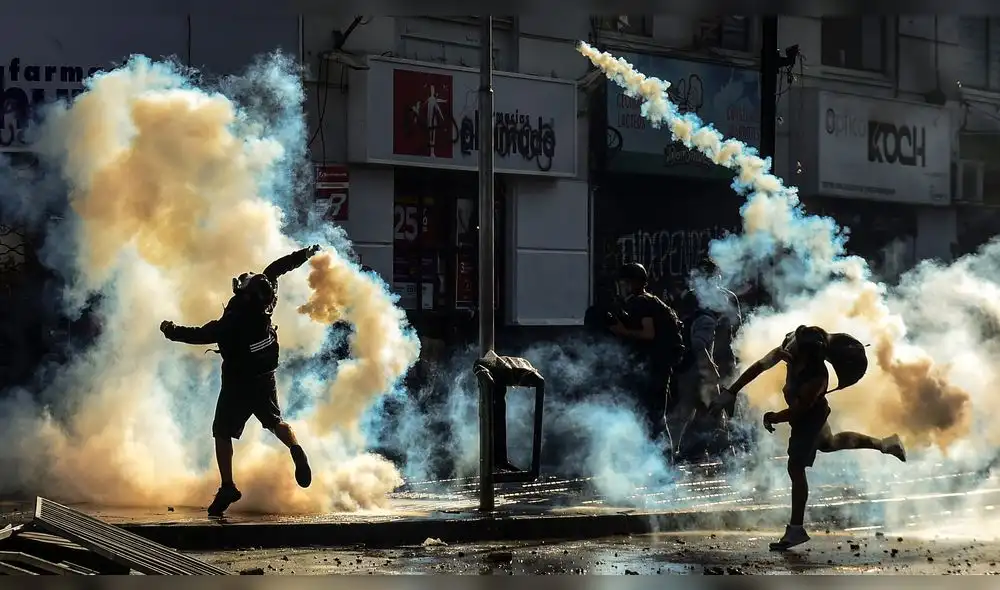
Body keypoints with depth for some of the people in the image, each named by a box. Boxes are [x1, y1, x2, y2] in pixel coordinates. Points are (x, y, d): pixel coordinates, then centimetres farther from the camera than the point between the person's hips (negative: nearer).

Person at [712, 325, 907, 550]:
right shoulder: (792, 347, -26)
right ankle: (886, 444, 52)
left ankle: (796, 529, 4)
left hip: (809, 417, -9)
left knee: (796, 467, -7)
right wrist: (731, 392, -22)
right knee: (828, 443, 32)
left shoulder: (817, 377, -41)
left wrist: (772, 418, -14)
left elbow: (796, 411, -30)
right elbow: (760, 365, -20)